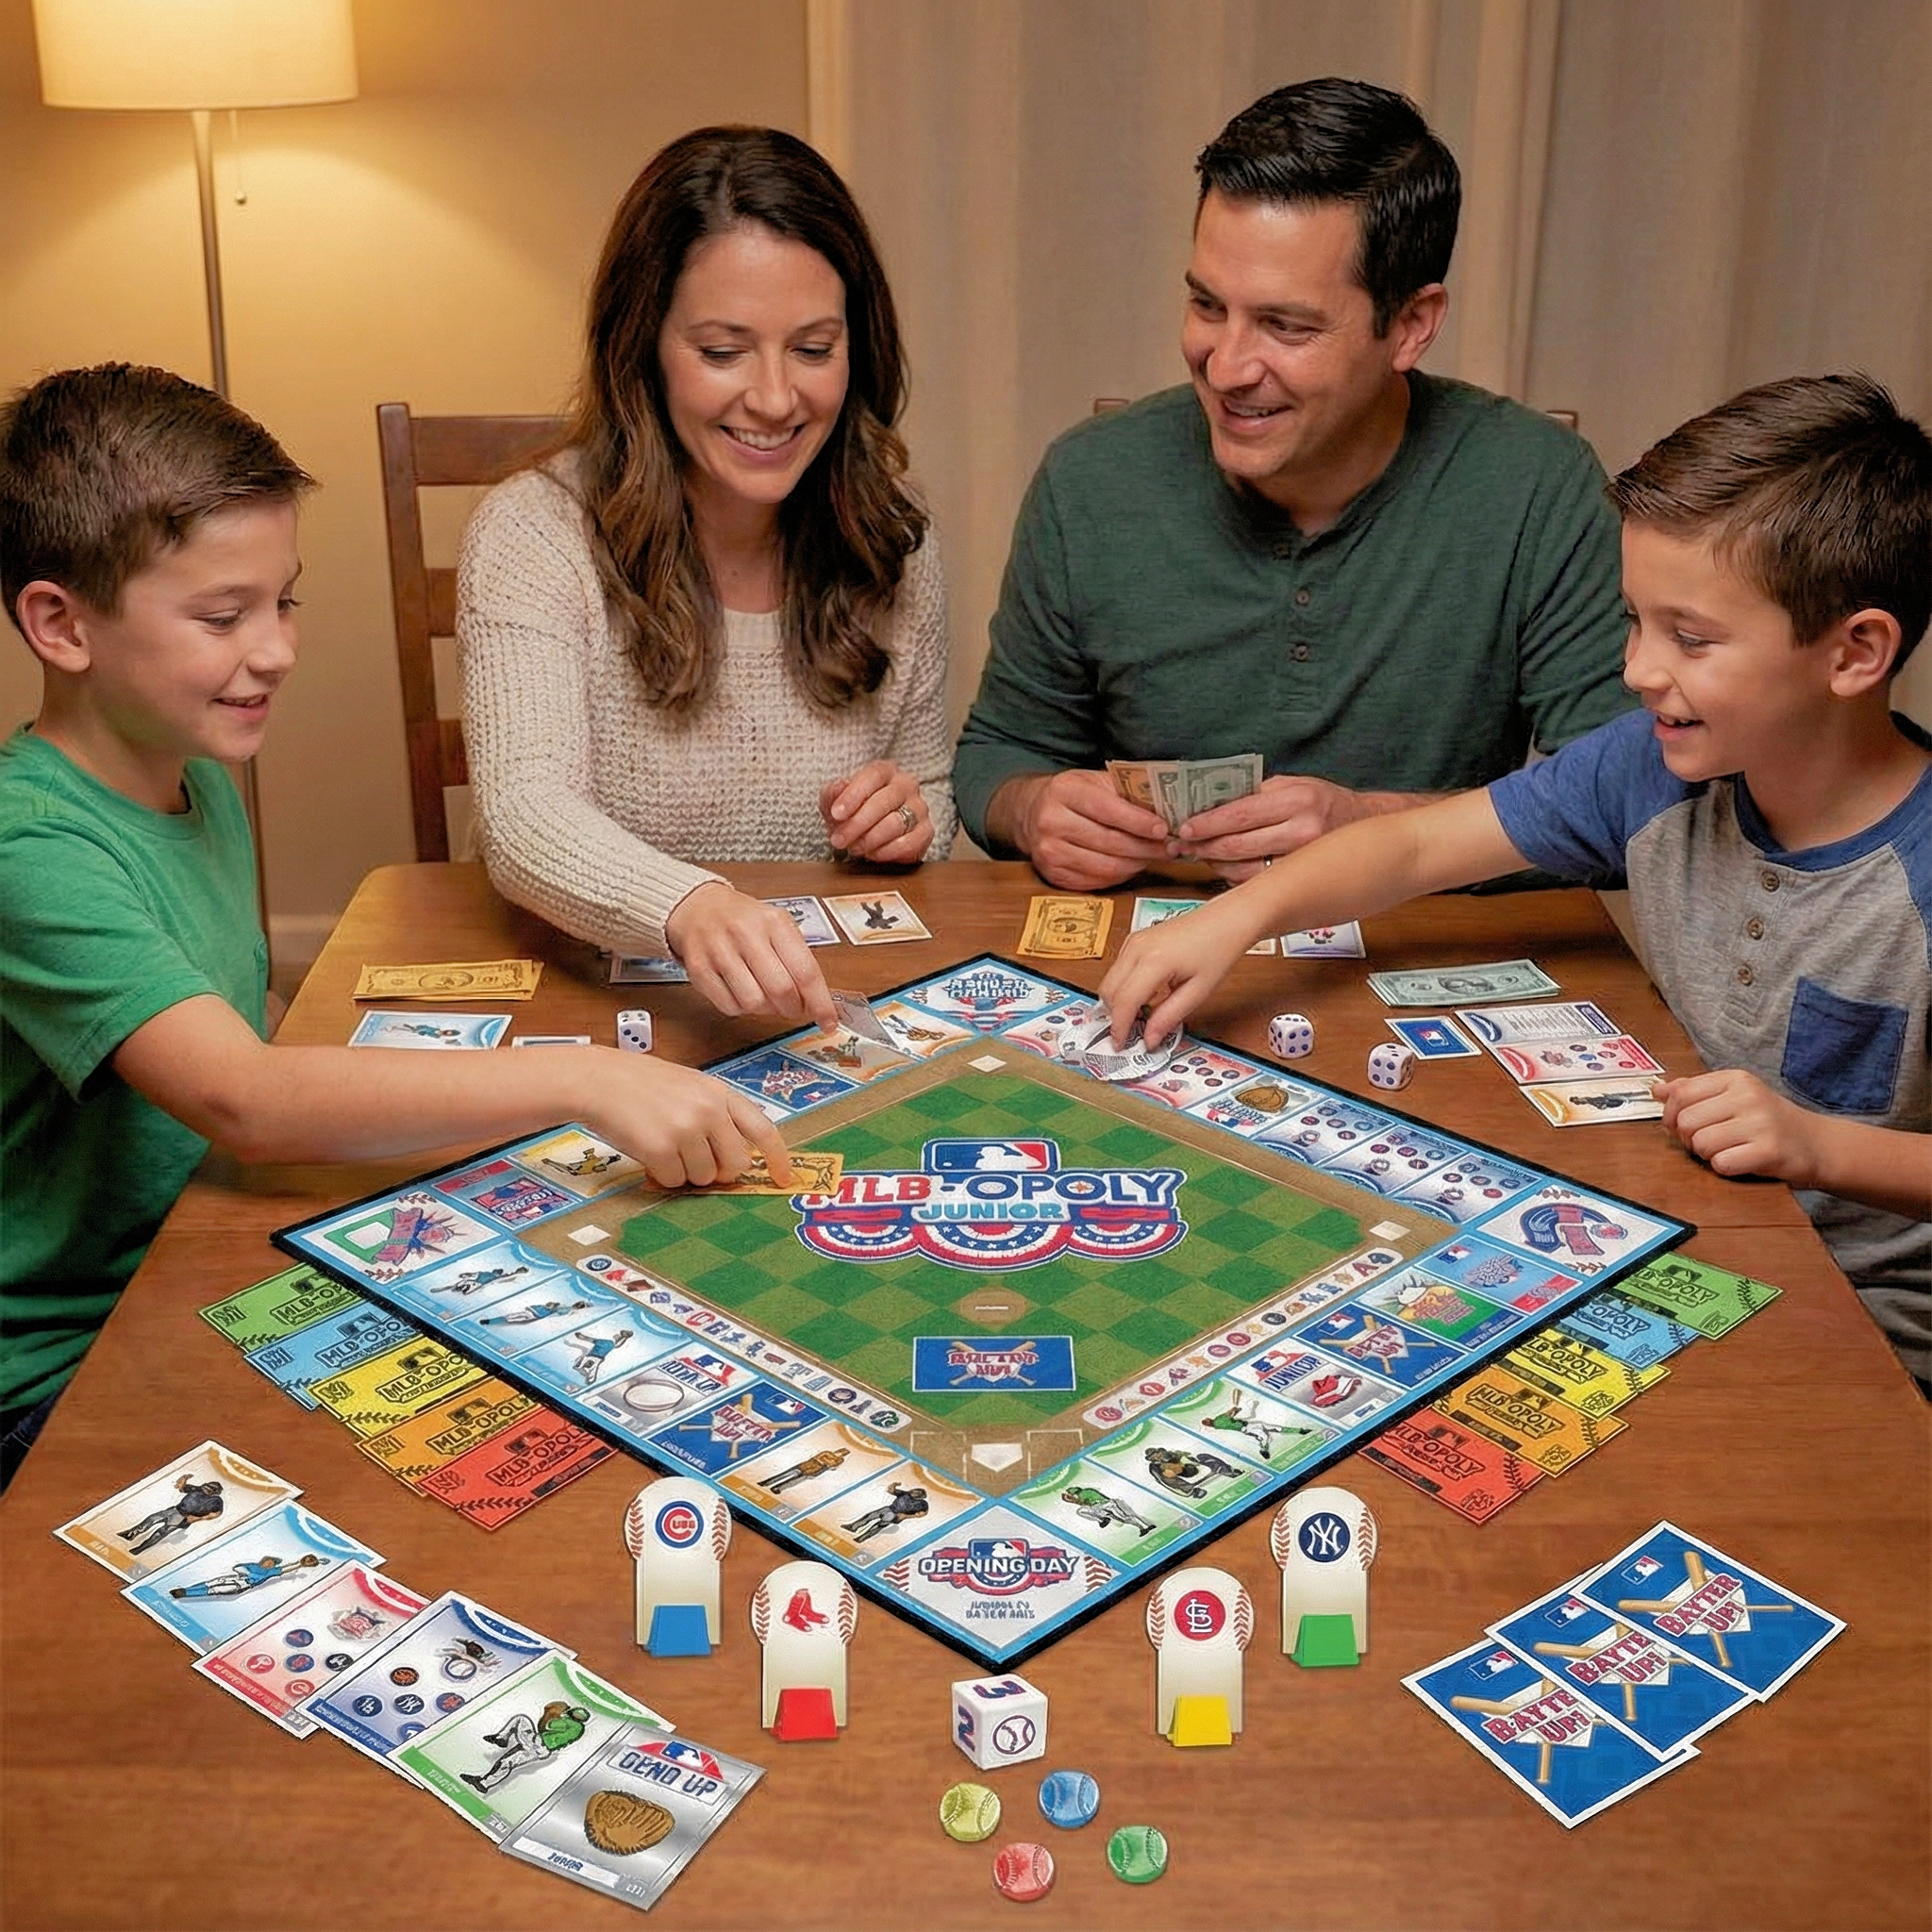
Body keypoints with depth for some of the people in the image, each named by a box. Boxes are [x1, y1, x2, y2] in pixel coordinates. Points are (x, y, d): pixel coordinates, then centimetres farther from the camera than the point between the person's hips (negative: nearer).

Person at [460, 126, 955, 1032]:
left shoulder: (890, 545, 4)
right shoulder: (533, 536, -10)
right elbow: (524, 816, -26)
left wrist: (912, 820, -7)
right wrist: (687, 907, -47)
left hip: (831, 1018, 5)